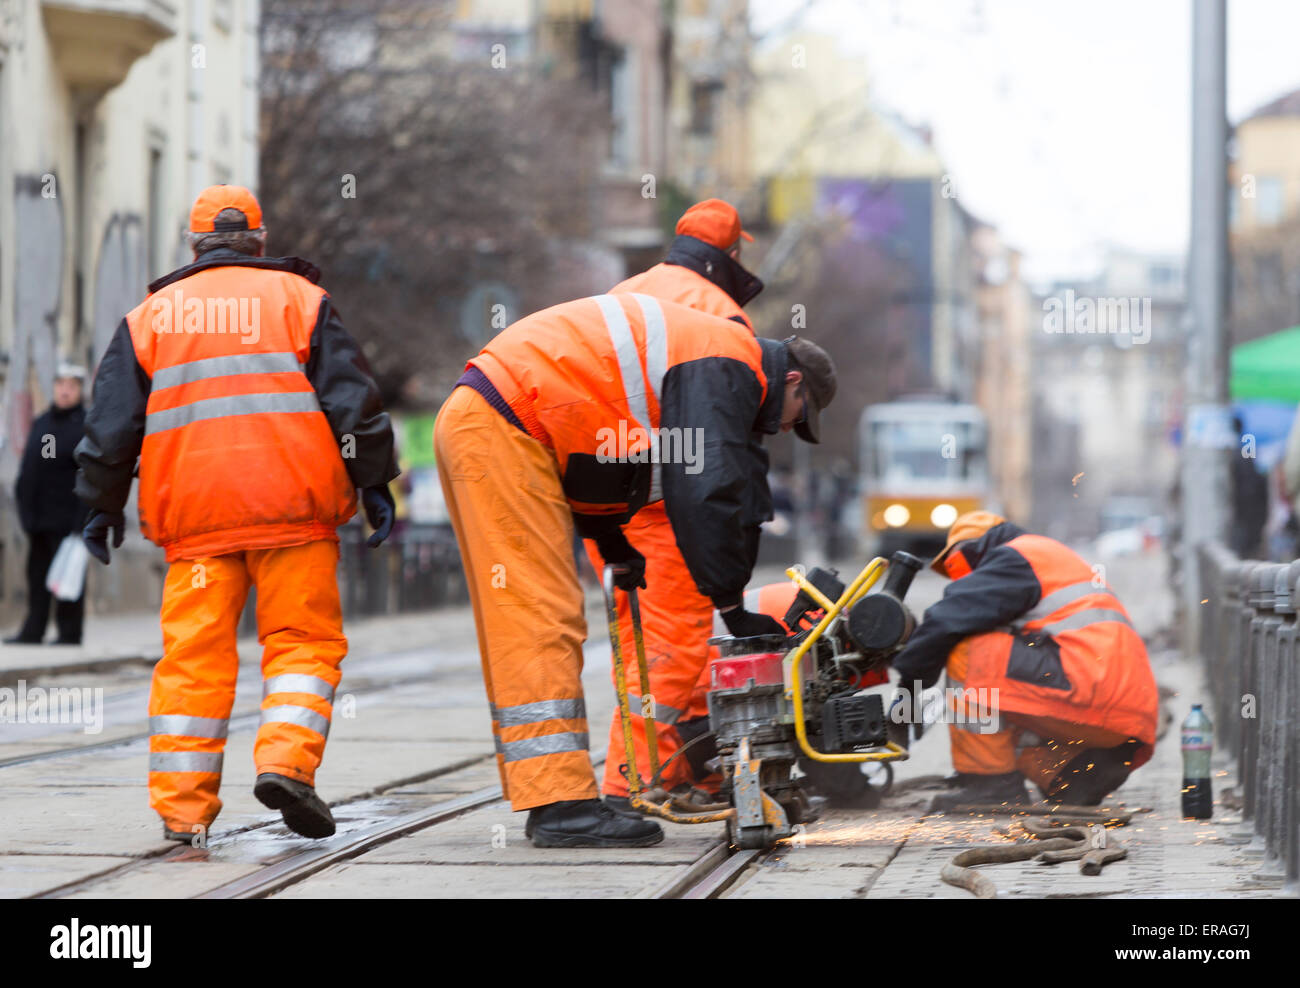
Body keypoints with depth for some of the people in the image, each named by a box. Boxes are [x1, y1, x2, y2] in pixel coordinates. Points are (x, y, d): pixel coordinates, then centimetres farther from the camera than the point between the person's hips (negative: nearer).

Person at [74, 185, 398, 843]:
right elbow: (351, 396, 3)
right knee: (303, 641, 3)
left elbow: (113, 417, 14)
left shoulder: (153, 314, 15)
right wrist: (374, 484, 7)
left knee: (193, 652, 3)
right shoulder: (297, 297, 9)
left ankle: (182, 805, 0)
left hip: (194, 515, 2)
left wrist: (103, 503, 20)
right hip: (290, 504, -2)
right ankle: (285, 761, -17)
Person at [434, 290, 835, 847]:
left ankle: (545, 798, 13)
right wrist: (732, 607, -13)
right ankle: (560, 804, -15)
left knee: (519, 628, 11)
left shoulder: (695, 352, 23)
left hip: (473, 425, 11)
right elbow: (704, 493, -17)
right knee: (542, 621, -13)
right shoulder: (727, 368, -8)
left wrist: (616, 550, 33)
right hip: (502, 431, -11)